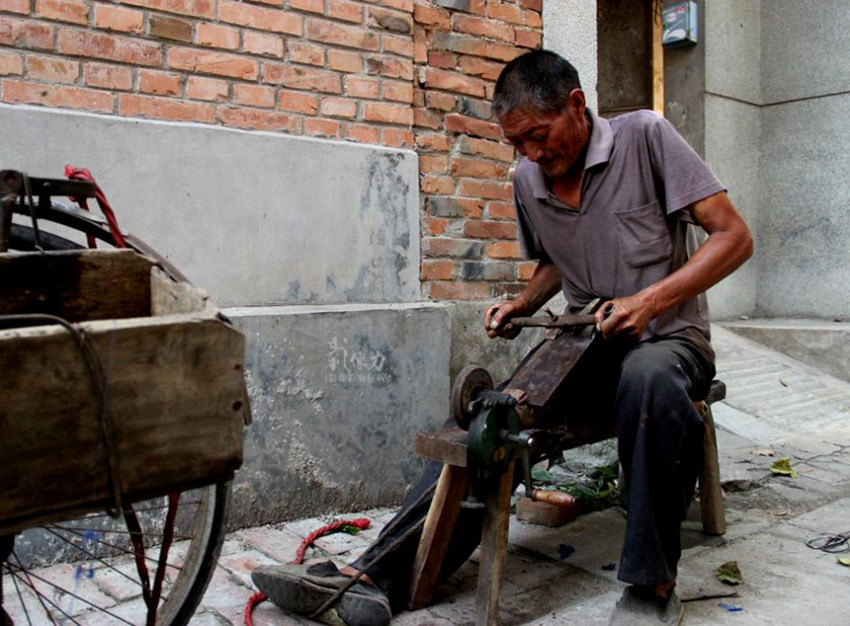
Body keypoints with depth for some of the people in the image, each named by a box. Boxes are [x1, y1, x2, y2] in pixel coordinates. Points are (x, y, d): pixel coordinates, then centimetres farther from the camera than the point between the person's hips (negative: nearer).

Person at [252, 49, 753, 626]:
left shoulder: (644, 136, -9)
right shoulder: (527, 180, 7)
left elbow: (734, 237, -10)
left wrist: (651, 300, -23)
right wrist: (522, 305, 4)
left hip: (667, 340, -4)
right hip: (586, 344, 4)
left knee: (648, 378, -40)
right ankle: (381, 573, -22)